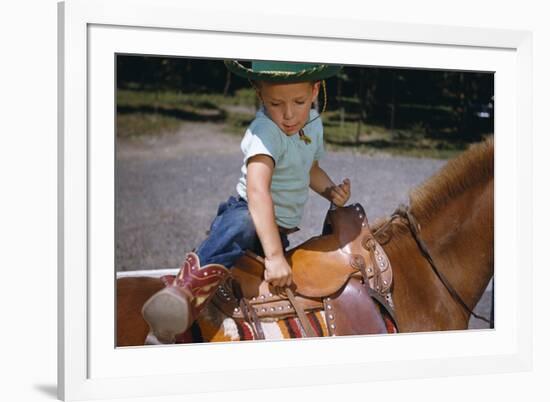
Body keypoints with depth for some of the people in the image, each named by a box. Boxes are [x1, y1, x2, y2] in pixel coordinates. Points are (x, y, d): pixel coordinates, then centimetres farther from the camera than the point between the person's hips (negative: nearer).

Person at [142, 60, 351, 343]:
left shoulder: (314, 122, 4)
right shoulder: (265, 131, -23)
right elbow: (257, 191, -36)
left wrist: (332, 192, 1)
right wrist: (274, 255, -44)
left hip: (280, 230, 9)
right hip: (248, 215, -9)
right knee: (239, 226, -41)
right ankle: (189, 290, -58)